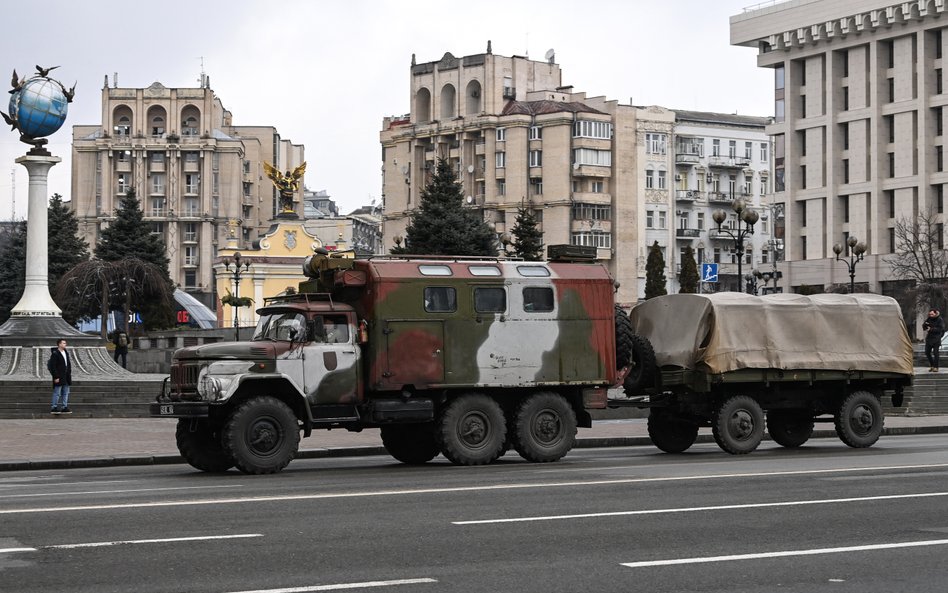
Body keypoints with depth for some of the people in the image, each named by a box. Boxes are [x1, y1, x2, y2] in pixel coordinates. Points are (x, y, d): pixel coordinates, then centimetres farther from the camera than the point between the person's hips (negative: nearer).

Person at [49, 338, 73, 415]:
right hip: (59, 377, -8)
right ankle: (54, 408, 1)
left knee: (65, 393, 10)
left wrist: (69, 375, 14)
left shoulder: (66, 353, 14)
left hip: (66, 377, 8)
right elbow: (52, 367, -15)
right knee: (57, 393, -4)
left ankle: (64, 407, 15)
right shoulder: (55, 354, -12)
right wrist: (56, 377, -18)